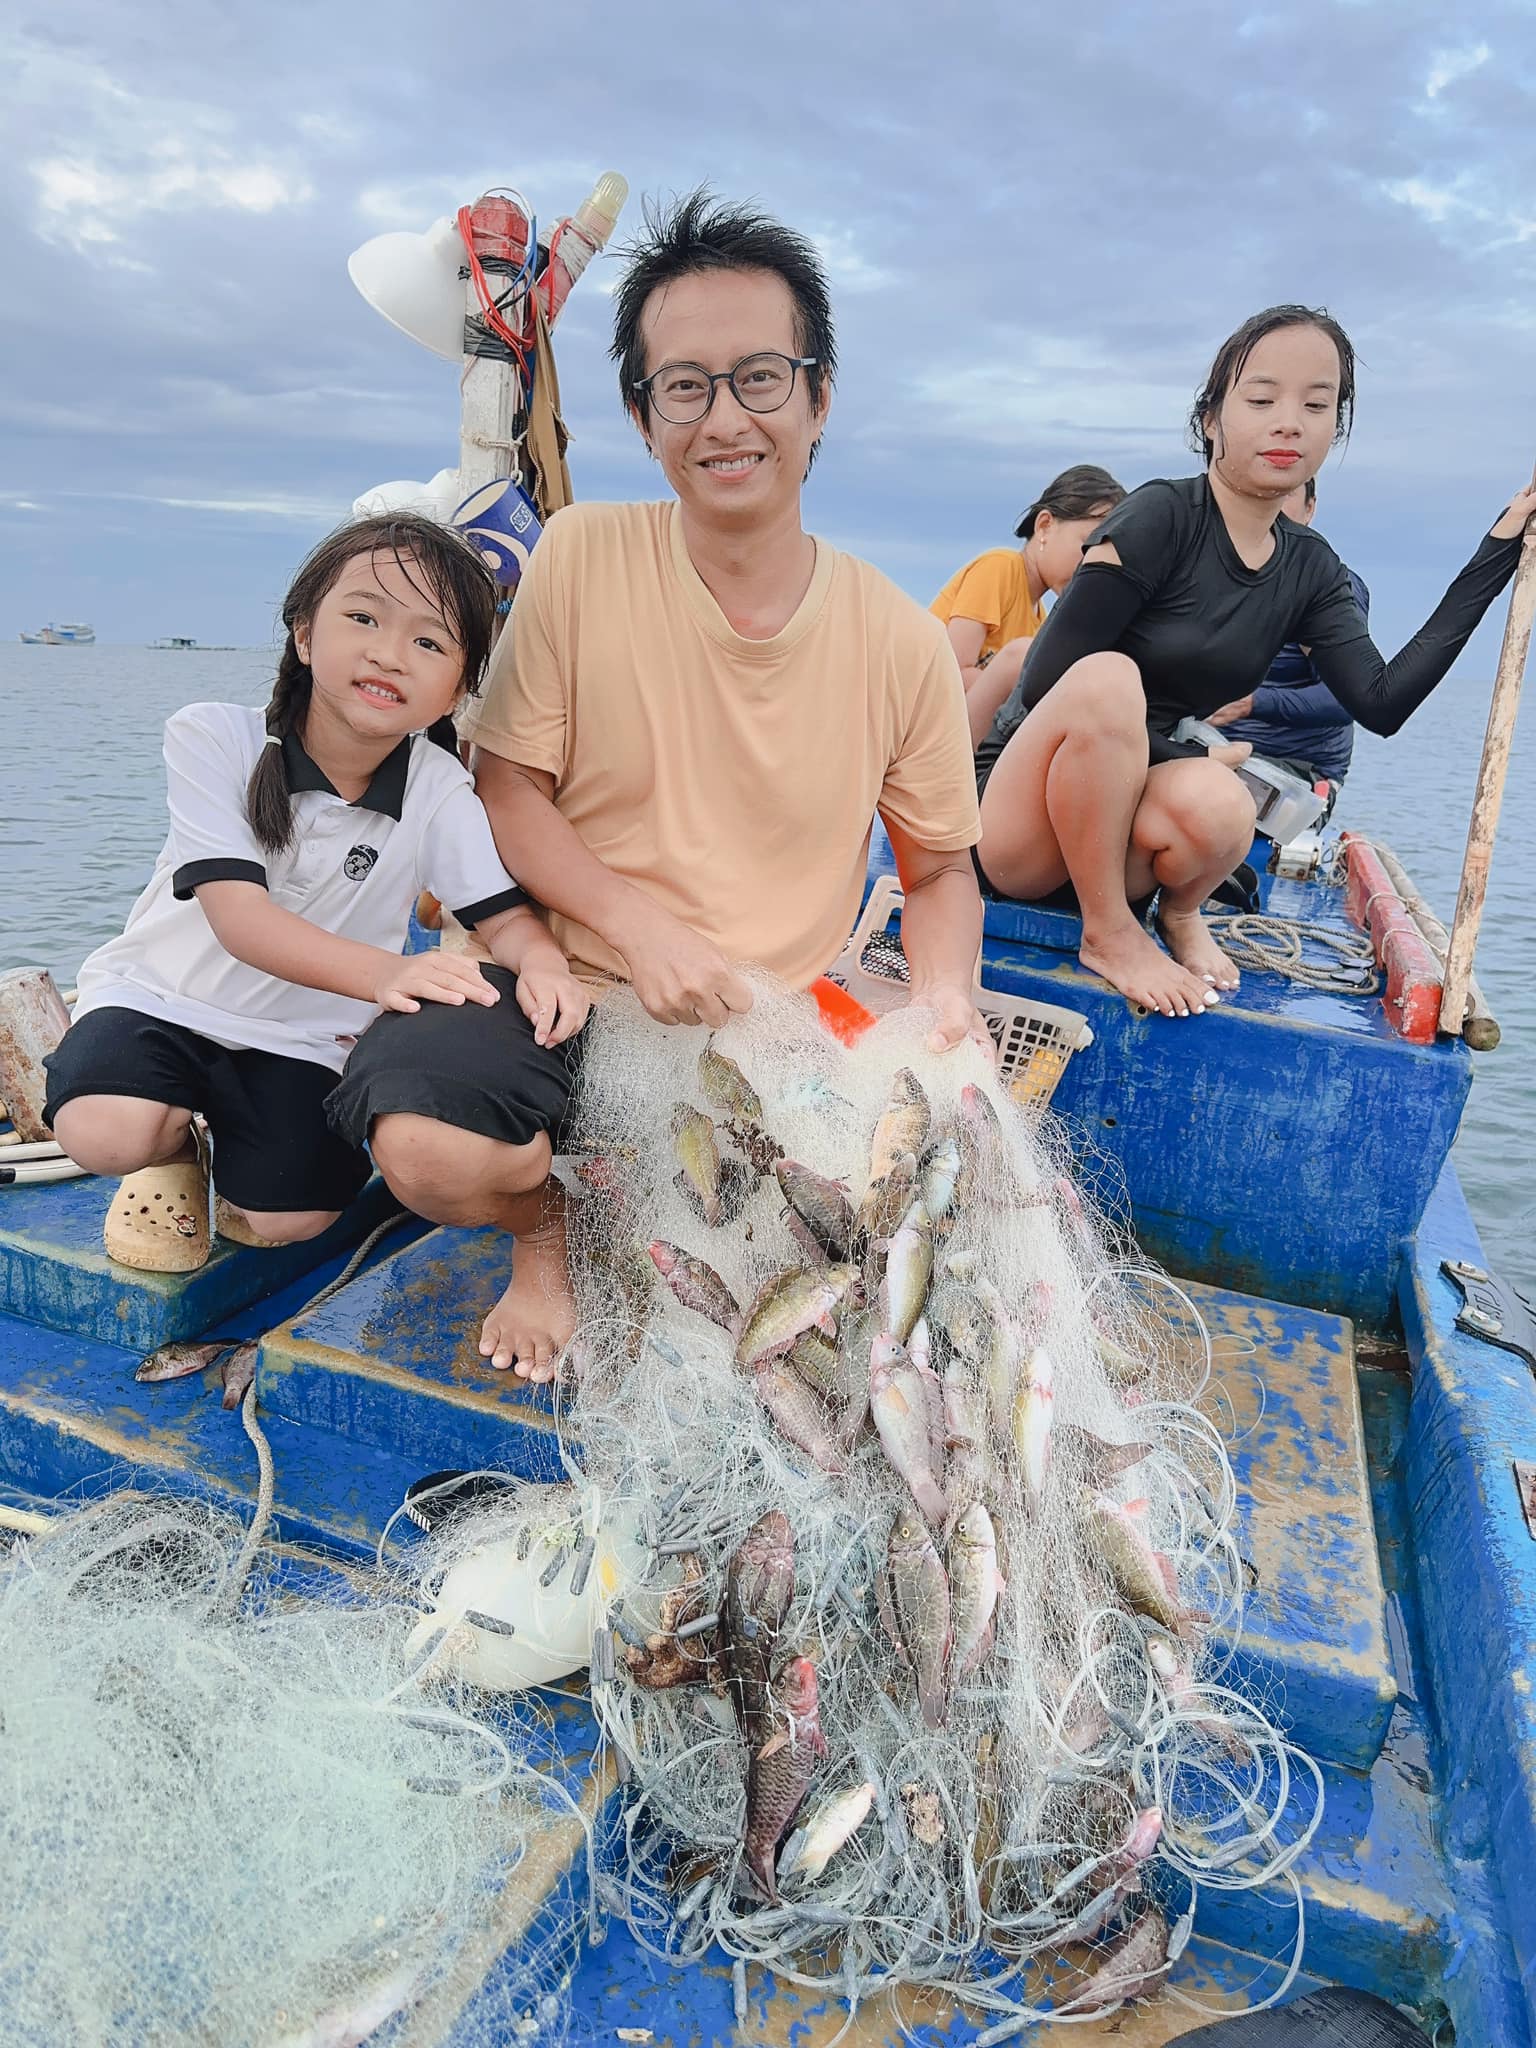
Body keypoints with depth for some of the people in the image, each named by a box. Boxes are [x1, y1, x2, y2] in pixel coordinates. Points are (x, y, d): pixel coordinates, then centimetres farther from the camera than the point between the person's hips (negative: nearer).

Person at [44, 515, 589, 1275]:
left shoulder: (439, 791, -14)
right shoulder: (213, 738, -19)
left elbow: (506, 915, -14)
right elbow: (238, 915, -28)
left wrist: (543, 966, -41)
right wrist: (382, 971, -46)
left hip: (301, 1039, 2)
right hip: (164, 993, -1)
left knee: (285, 1218, -14)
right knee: (103, 1132, -29)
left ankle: (238, 1152, 22)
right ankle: (174, 1145, 9)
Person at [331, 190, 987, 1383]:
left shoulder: (901, 643, -4)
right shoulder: (580, 557, -6)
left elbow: (941, 870, 6)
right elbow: (505, 789, -3)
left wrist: (945, 996, -15)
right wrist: (641, 925, -18)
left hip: (784, 1031, 2)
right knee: (423, 1150, -29)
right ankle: (561, 1216, 13)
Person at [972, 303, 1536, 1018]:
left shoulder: (1310, 570, 8)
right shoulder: (1161, 516, -12)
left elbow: (1381, 702, -2)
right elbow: (1043, 686, -17)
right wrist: (1184, 751, -13)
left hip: (1116, 836, 4)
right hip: (1017, 824, -4)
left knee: (1217, 805, -33)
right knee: (1107, 678, -35)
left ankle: (1179, 912, 3)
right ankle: (1109, 935, -17)